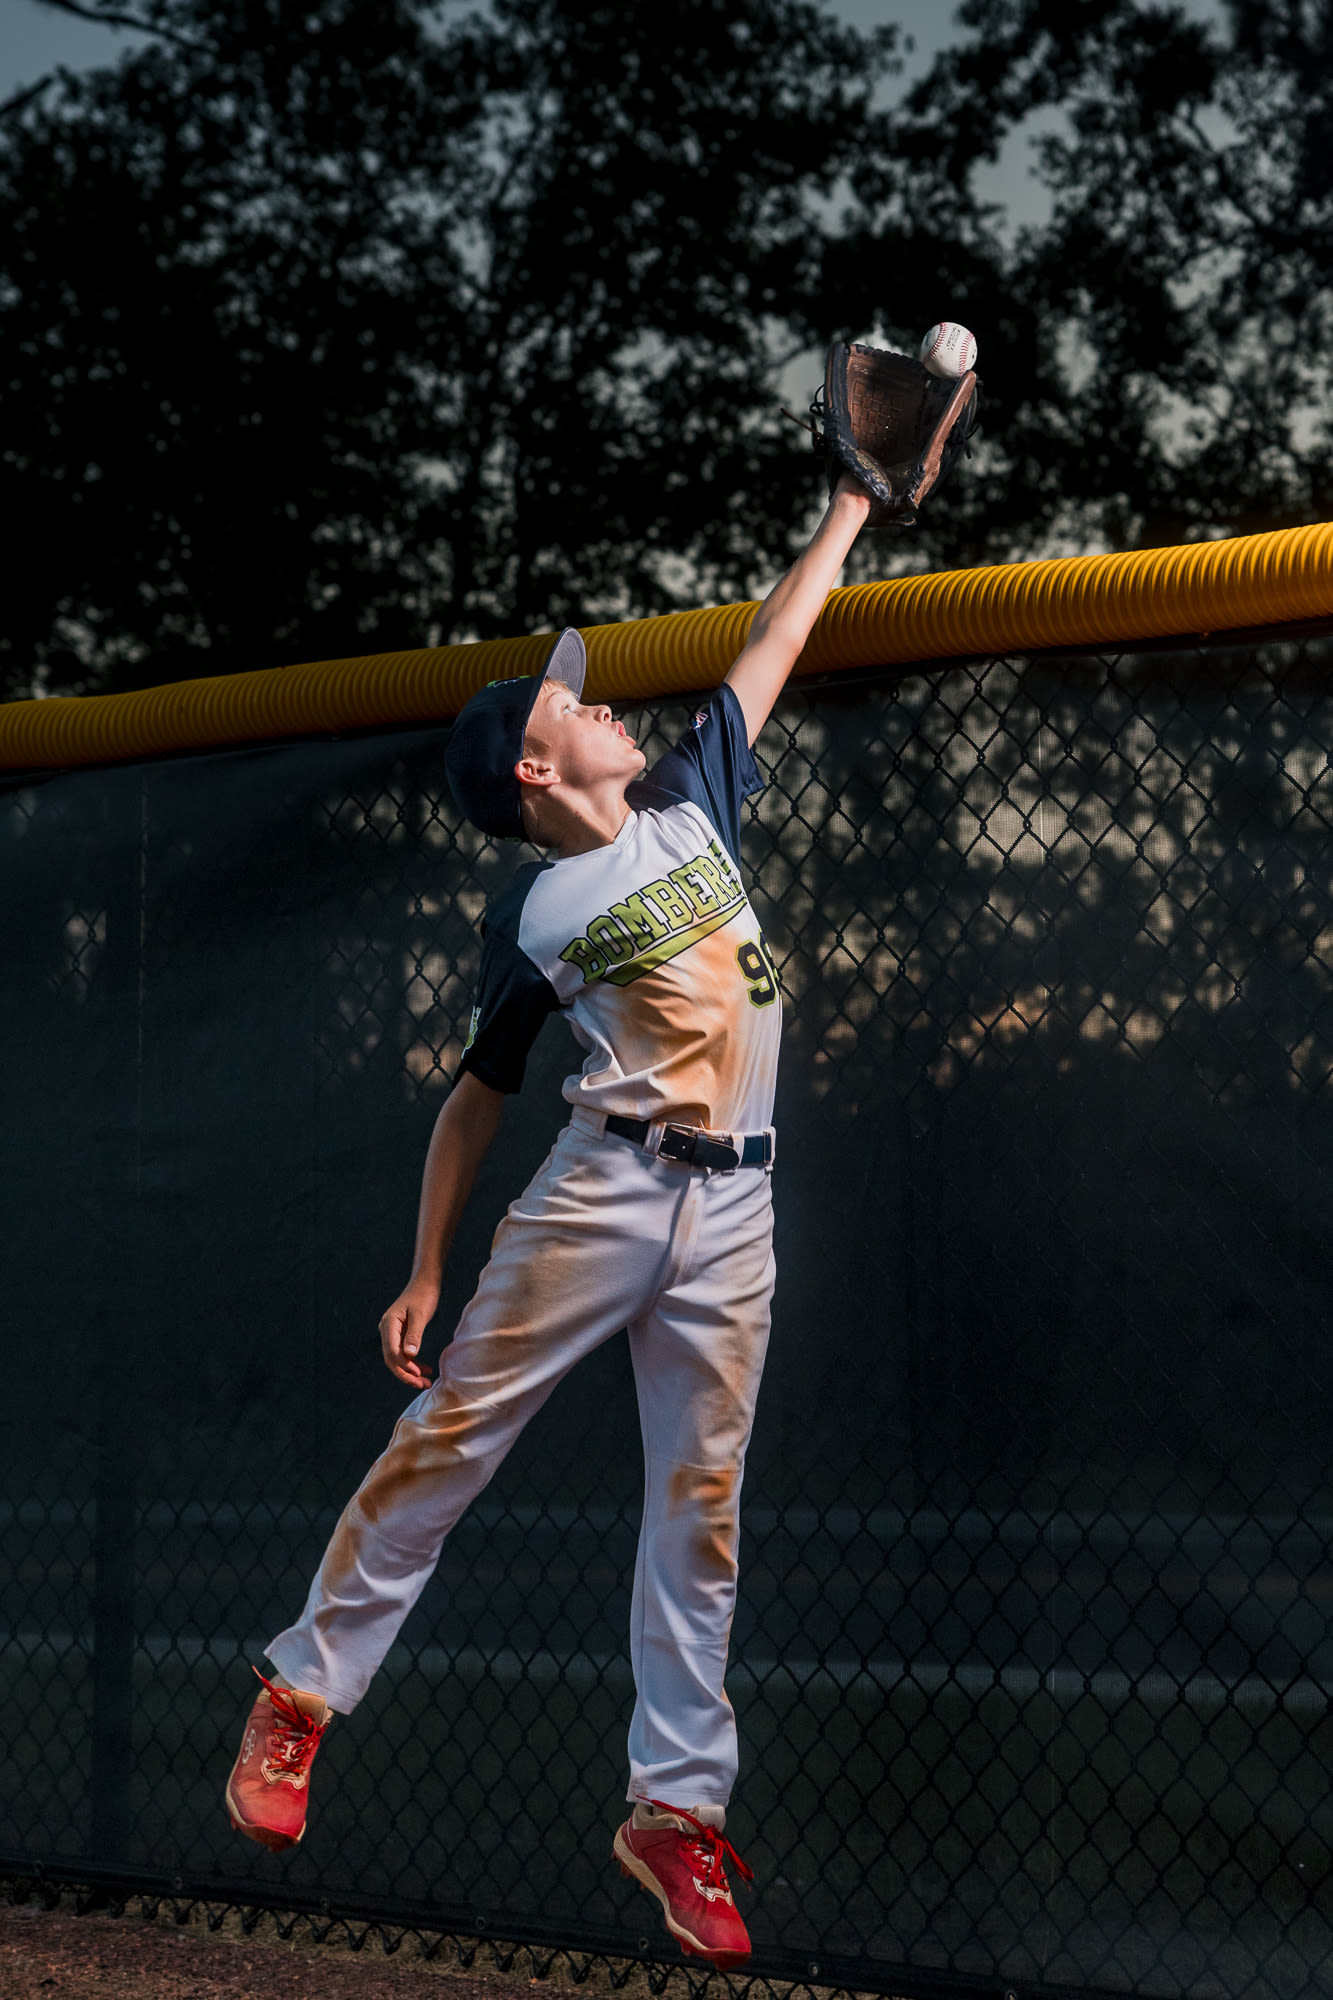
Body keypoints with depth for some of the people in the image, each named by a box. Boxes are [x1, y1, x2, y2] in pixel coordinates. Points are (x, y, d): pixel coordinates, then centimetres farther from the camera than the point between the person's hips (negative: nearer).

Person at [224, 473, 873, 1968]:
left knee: (702, 1509, 2)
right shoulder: (536, 916, 2)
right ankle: (302, 1693, 8)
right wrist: (426, 1273, 4)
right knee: (447, 1441, -5)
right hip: (605, 1187, -4)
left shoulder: (692, 803, 14)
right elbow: (476, 1098, 7)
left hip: (732, 1213, 4)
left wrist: (853, 506, 23)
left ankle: (677, 1809, 5)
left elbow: (769, 650, 21)